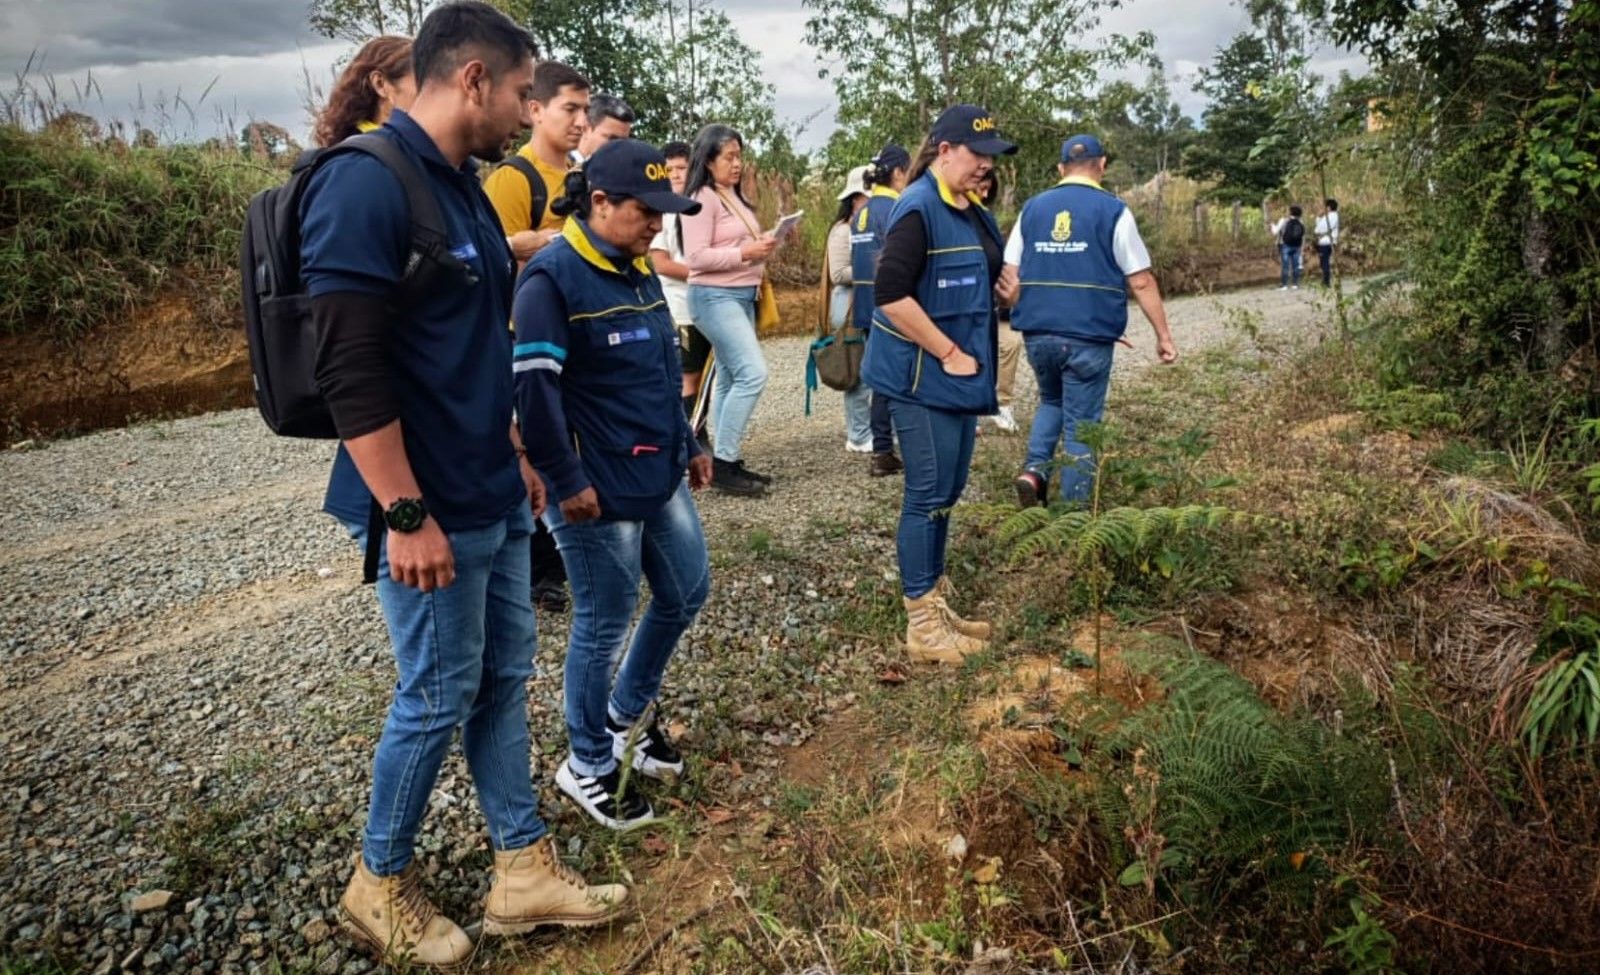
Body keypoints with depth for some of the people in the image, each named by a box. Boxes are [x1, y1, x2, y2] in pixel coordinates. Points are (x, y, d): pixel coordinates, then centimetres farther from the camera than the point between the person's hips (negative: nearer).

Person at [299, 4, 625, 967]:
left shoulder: (463, 185, 11)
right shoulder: (366, 183, -18)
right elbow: (351, 367, -23)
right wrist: (407, 515, -23)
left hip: (496, 500, 9)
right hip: (435, 513, -9)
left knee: (505, 679, 15)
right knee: (439, 698, 5)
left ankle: (525, 868, 29)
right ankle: (381, 881, 29)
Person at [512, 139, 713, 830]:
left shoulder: (640, 270, 12)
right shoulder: (552, 277, -16)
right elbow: (534, 386, -22)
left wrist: (688, 445, 21)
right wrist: (568, 481, -21)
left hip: (661, 478, 9)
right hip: (600, 491, -9)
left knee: (686, 592, 18)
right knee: (605, 624, 3)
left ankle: (628, 714, 40)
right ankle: (588, 765, 24)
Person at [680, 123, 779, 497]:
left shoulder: (736, 198, 16)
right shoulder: (701, 199, -11)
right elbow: (696, 257, -18)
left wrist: (762, 247, 7)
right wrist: (745, 252, -21)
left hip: (742, 296, 9)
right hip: (715, 297, -9)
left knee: (730, 380, 8)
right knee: (752, 372, -17)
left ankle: (727, 462, 12)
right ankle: (722, 463, -11)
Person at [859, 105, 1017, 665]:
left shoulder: (972, 213, 13)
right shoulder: (918, 209, -15)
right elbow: (890, 294, -23)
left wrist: (1003, 285, 4)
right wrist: (948, 353, -20)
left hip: (959, 374, 9)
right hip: (922, 377, -9)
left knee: (947, 493, 15)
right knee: (928, 496, -3)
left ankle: (936, 602, 28)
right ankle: (922, 626, 8)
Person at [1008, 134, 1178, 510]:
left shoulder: (1032, 208, 7)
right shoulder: (1113, 210, -3)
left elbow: (1011, 276, 7)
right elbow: (1141, 282, -4)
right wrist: (1163, 334, 2)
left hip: (1037, 332, 4)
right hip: (1089, 335, -3)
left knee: (1051, 402, 26)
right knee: (1081, 423, 6)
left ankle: (1034, 470, 6)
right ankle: (1073, 511, 11)